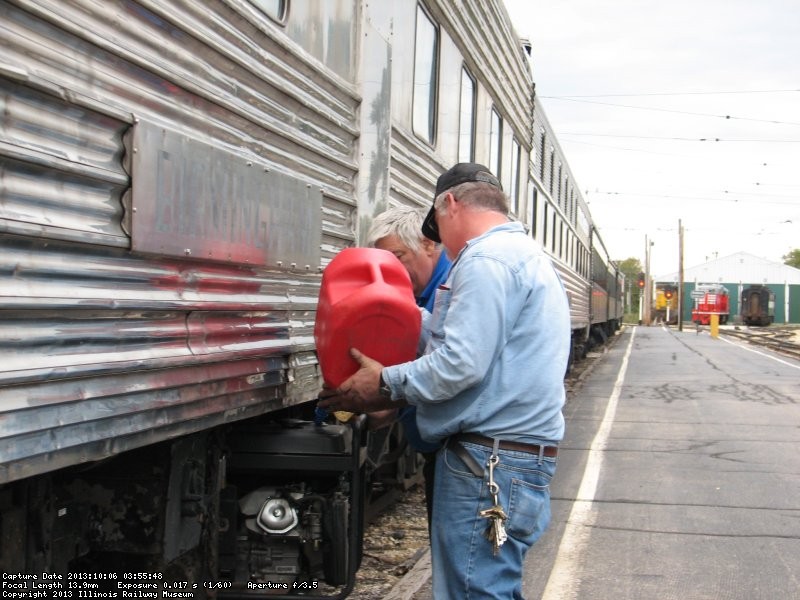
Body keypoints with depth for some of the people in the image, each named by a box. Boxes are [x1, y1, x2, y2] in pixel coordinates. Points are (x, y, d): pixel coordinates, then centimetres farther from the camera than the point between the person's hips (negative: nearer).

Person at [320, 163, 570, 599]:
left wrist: (386, 384, -9)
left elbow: (461, 364, -22)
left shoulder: (486, 258, -13)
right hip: (521, 459, 11)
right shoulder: (526, 254, 21)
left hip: (488, 463, -11)